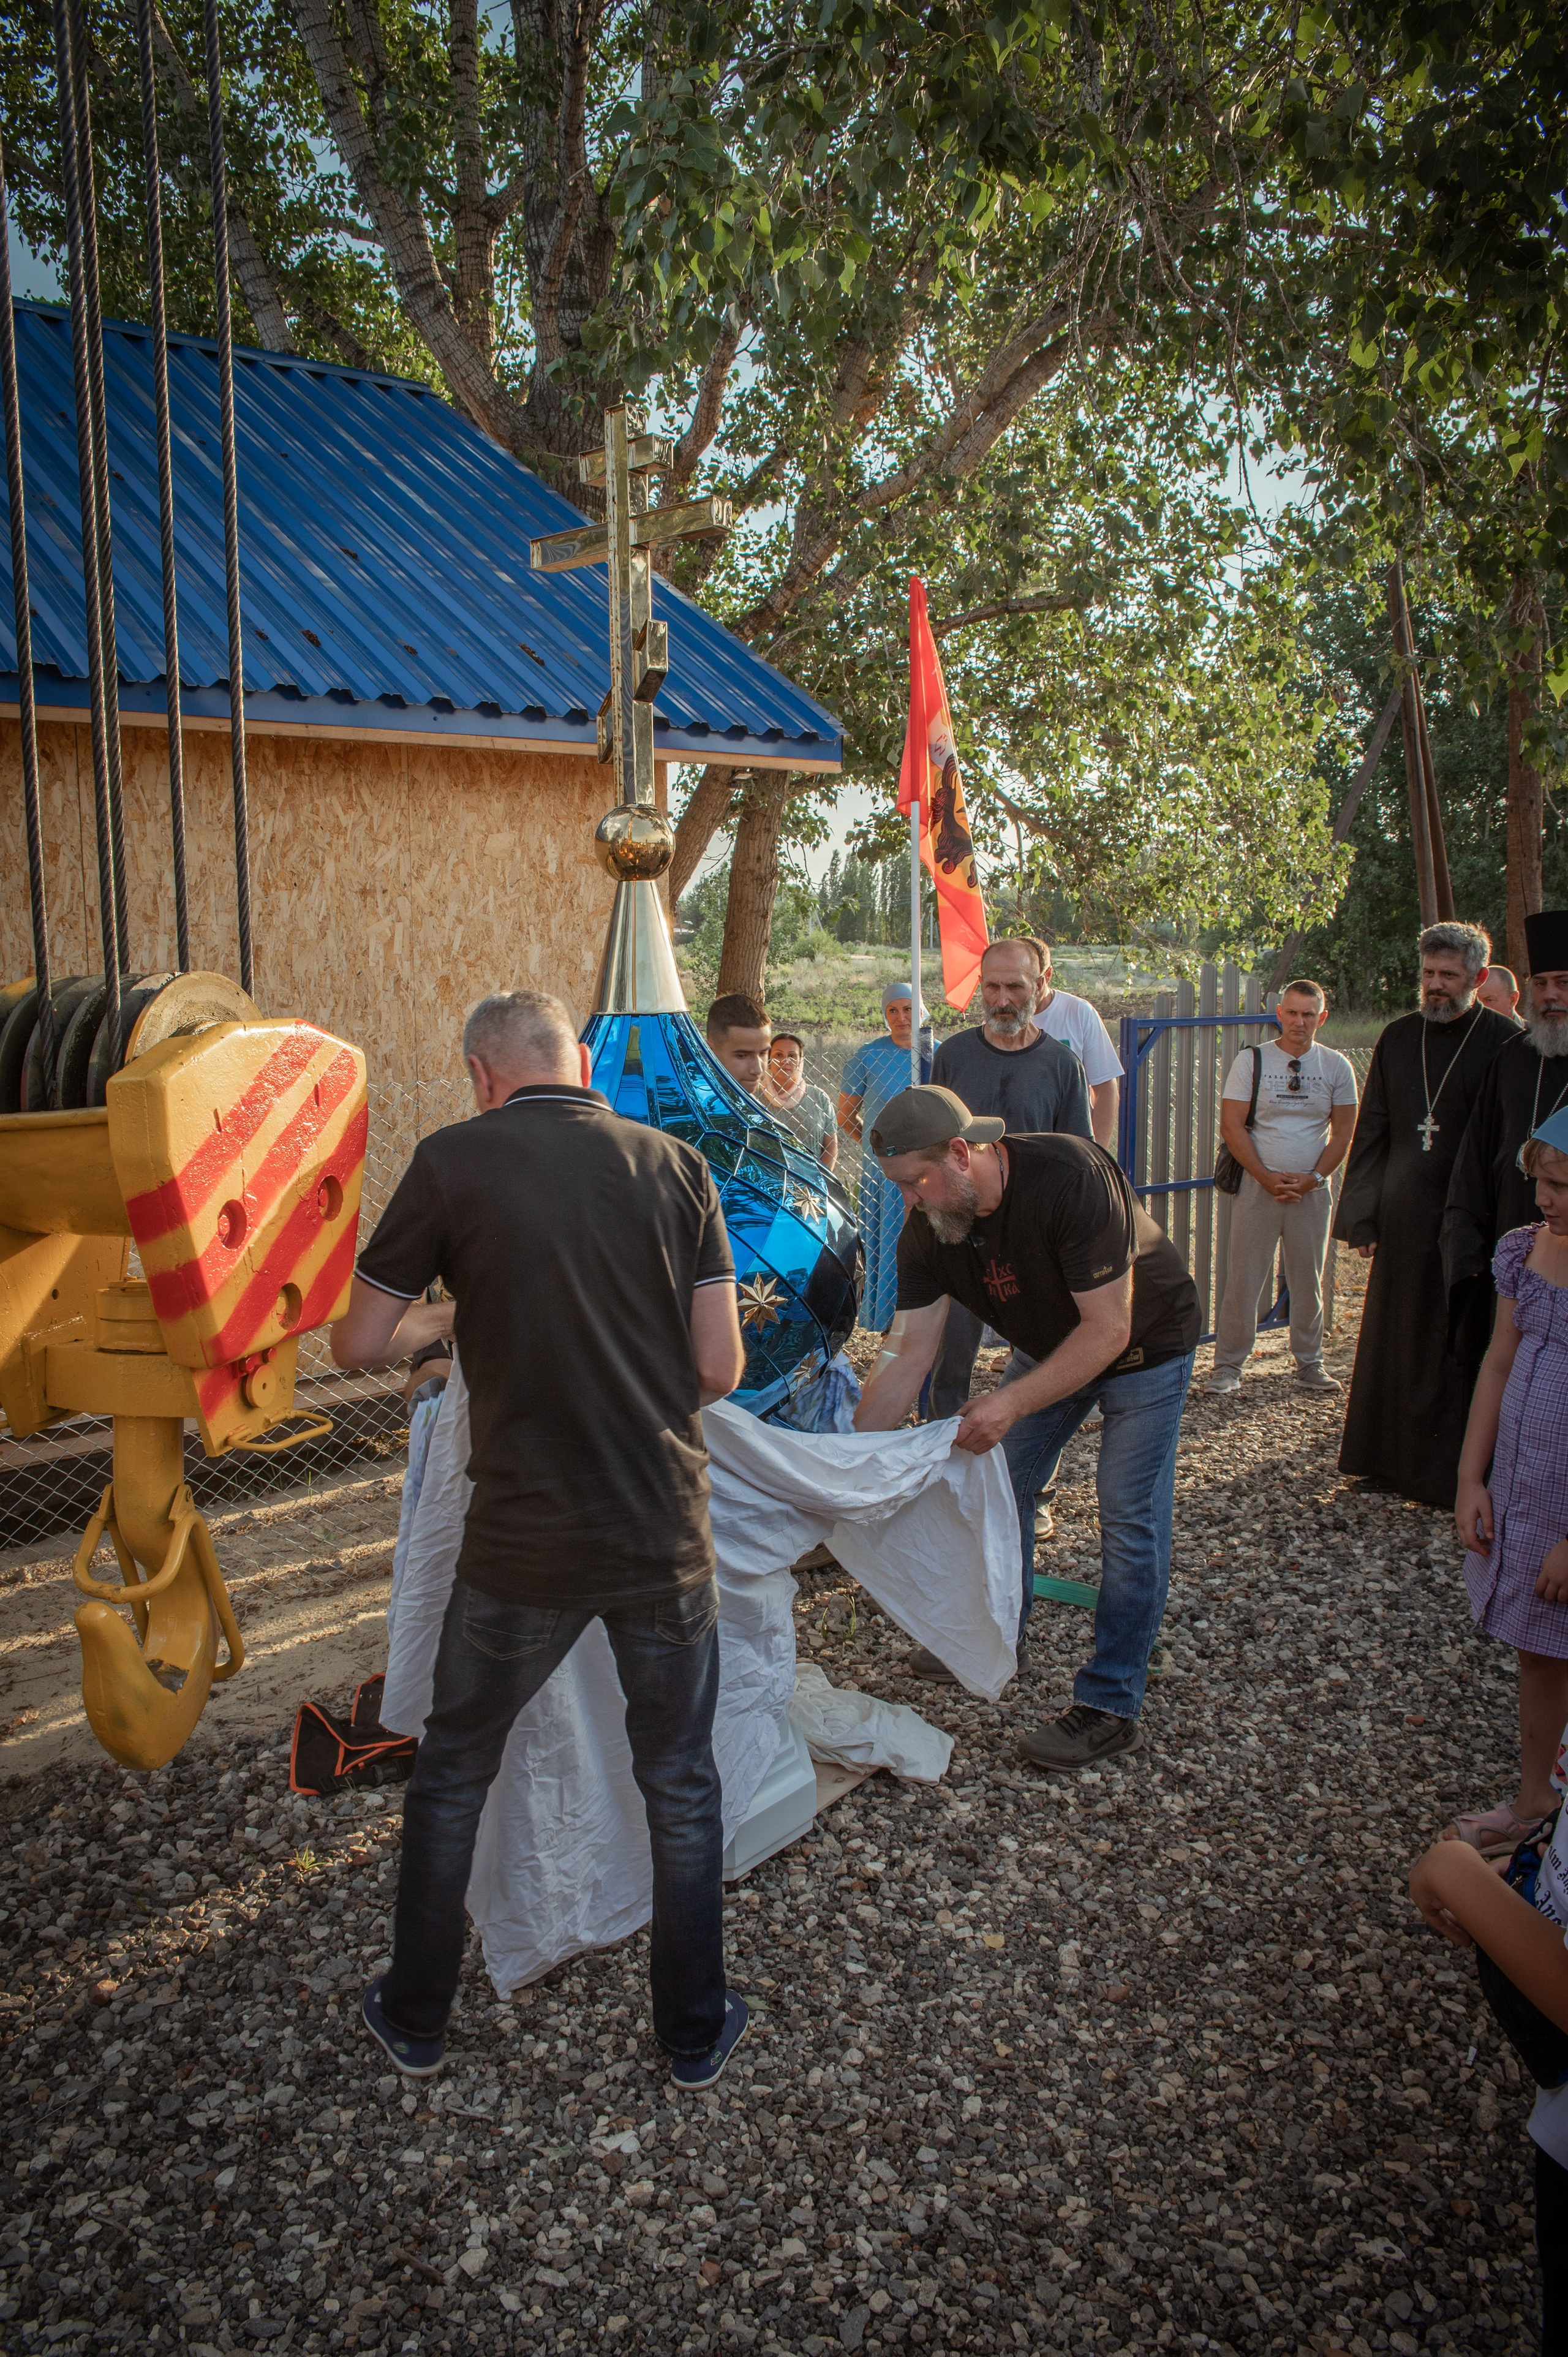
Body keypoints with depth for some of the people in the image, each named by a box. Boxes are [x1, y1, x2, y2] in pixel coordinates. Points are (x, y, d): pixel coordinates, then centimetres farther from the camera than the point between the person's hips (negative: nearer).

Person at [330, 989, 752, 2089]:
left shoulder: (453, 1162, -8)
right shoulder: (676, 1165, -2)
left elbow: (359, 1343, -2)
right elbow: (721, 1369, -3)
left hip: (522, 1544, -1)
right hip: (668, 1539, 2)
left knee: (453, 1775, 21)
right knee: (681, 1787, 20)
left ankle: (417, 2018, 37)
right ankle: (697, 2030, 33)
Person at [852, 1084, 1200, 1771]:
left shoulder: (1070, 1179, -38)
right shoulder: (927, 1232, -19)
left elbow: (1107, 1330, -35)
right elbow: (909, 1354, -17)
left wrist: (1013, 1403, -42)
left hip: (1144, 1346, -6)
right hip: (1049, 1346, 6)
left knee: (1130, 1519, -8)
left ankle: (1110, 1708, 0)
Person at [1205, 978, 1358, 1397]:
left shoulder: (1337, 1067, 4)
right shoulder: (1251, 1060, -1)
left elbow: (1343, 1133, 5)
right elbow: (1231, 1126, -5)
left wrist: (1313, 1178, -7)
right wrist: (1266, 1177, -11)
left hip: (1312, 1189, 2)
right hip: (1258, 1185, -2)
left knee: (1308, 1282, 9)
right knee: (1243, 1280, -1)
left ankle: (1309, 1364, 22)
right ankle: (1228, 1366, 9)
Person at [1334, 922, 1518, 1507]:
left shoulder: (1502, 1043, -7)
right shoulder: (1398, 1037, 7)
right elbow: (1371, 1132, 9)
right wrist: (1361, 1214, 2)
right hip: (1403, 1221, 4)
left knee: (1459, 1348, 3)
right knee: (1393, 1339, 12)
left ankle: (1450, 1472, 14)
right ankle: (1387, 1456, 26)